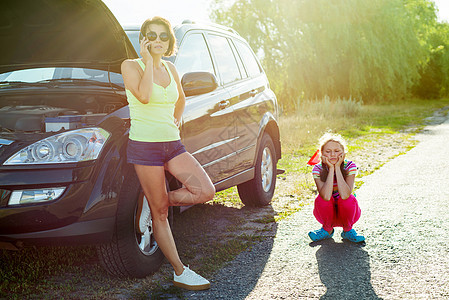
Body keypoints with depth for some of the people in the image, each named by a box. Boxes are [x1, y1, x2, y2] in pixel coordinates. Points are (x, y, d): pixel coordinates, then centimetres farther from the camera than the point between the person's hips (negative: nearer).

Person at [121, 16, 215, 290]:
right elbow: (144, 96, -23)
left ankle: (160, 201, 12)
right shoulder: (131, 66, -4)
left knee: (206, 191, -12)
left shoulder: (170, 68, 13)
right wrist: (148, 60, -15)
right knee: (159, 214, 0)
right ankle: (180, 272, 10)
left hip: (173, 144, 6)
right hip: (145, 145, -6)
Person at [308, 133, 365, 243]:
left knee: (349, 200, -31)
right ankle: (327, 229, 0)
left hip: (346, 212, 0)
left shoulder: (350, 166, -18)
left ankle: (348, 230, -1)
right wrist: (331, 169, -33)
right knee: (321, 199, -30)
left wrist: (337, 168, -33)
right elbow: (326, 196, -35)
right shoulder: (318, 169, -18)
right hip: (326, 212, 0)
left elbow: (344, 195, -35)